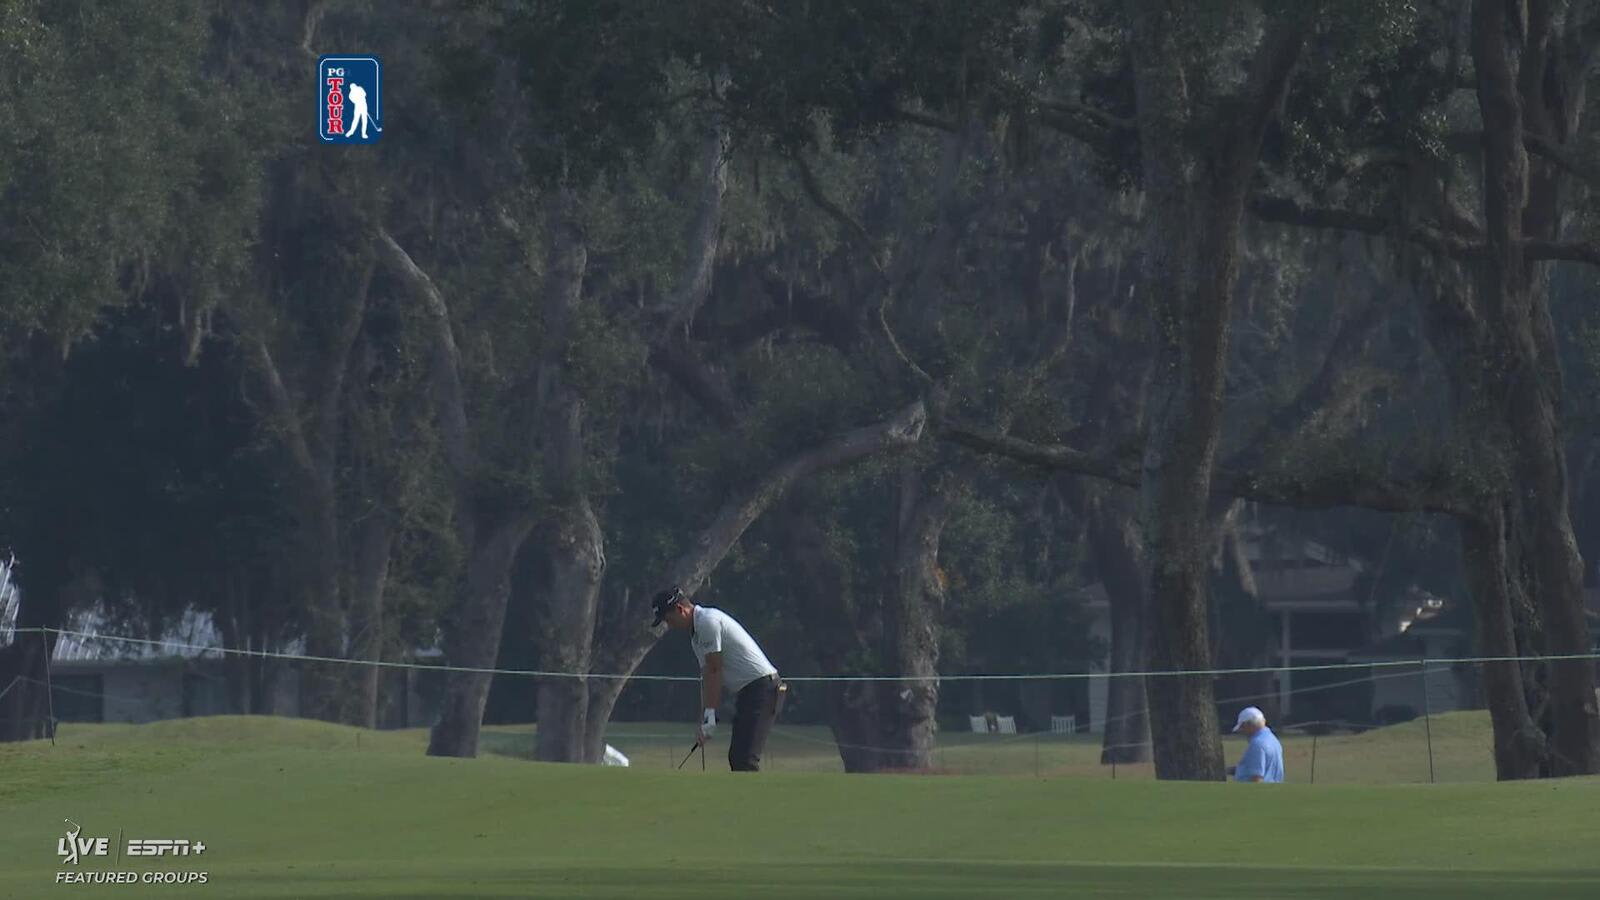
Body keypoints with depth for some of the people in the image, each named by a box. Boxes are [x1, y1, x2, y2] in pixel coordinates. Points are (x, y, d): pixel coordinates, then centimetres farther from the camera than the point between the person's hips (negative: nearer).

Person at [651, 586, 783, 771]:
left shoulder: (707, 621, -12)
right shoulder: (696, 634, 20)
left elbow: (714, 671, -15)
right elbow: (707, 677, 19)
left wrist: (709, 716, -14)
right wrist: (703, 722, 12)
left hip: (761, 685, -11)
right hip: (746, 692, 11)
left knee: (745, 759, -19)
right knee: (737, 758, 10)